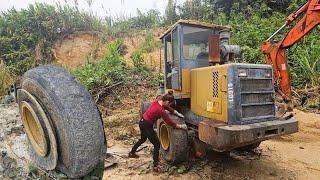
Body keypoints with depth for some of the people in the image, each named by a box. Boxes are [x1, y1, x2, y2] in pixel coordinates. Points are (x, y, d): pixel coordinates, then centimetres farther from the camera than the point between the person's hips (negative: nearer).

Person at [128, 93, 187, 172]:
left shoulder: (157, 101, -5)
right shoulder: (161, 111, -27)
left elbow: (168, 107, 12)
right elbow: (170, 123, -19)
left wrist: (177, 113, 11)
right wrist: (181, 126, -6)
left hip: (142, 122, 9)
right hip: (147, 126, -9)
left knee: (143, 139, 32)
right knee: (157, 144, 3)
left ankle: (132, 153, 54)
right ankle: (155, 166, 9)